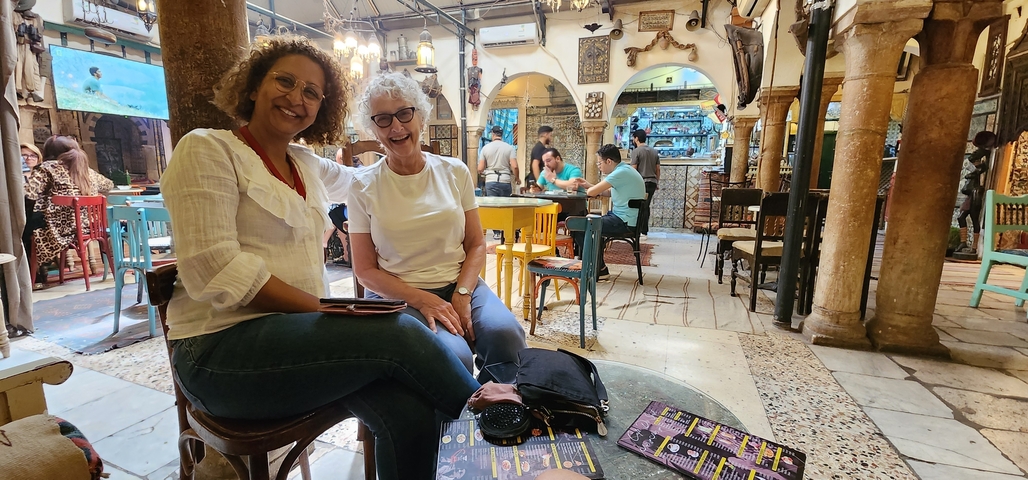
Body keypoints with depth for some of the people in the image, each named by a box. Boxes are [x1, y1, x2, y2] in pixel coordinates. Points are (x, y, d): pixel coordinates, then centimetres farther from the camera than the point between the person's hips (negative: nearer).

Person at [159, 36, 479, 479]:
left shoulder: (307, 164, 14)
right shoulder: (207, 149, -4)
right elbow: (216, 271, -17)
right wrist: (326, 309, -20)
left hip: (299, 330, 6)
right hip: (223, 347, -5)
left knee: (409, 412, -21)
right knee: (399, 333, -26)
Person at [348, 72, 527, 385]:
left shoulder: (455, 172, 5)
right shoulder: (365, 186, -1)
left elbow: (476, 245, 6)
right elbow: (365, 269, -1)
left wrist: (462, 294, -12)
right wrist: (422, 300, -15)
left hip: (460, 284, 3)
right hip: (397, 294, -2)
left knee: (506, 334, -27)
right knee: (454, 357, -30)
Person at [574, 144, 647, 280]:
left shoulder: (621, 173, -20)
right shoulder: (624, 170, 12)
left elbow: (592, 192, -21)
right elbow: (608, 192, 23)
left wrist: (589, 189, 2)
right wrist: (589, 185, 17)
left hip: (624, 222, -11)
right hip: (623, 217, 11)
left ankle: (598, 268, 3)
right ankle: (599, 268, 23)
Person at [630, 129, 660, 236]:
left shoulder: (636, 151, -7)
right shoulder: (654, 151, 14)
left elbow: (633, 169, -11)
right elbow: (658, 169, 14)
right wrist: (656, 182, 21)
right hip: (652, 182, 7)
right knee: (646, 206, 13)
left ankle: (637, 231, -2)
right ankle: (645, 231, 17)